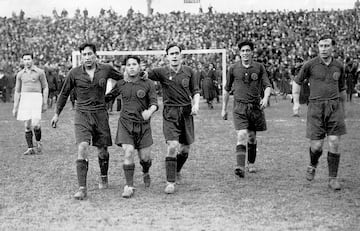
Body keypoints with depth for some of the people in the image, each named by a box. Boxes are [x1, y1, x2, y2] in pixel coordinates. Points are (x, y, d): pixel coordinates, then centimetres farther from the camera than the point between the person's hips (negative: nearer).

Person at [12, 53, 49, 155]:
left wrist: (45, 103, 1)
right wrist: (15, 108, 11)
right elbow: (17, 91, 15)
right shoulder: (20, 74, 12)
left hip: (36, 99, -3)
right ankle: (30, 148, 7)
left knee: (35, 124, -15)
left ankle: (39, 143, 11)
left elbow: (45, 88, 7)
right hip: (24, 99, 3)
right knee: (27, 125, 0)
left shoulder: (40, 72, 3)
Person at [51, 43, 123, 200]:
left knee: (102, 150, 9)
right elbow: (64, 93, 12)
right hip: (82, 115, -1)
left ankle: (103, 178, 37)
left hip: (100, 114, 1)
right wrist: (57, 113, 17)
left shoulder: (106, 69, -2)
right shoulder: (74, 73, -2)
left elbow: (122, 79, 17)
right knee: (82, 148, -16)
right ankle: (82, 188, -15)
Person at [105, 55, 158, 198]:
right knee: (128, 153, -15)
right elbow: (108, 97, 18)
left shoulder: (148, 84, 0)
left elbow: (154, 102, -6)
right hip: (125, 123, 0)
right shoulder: (121, 85, 5)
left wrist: (150, 111, -27)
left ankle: (145, 173, 39)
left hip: (143, 124, 0)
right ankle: (129, 187, -5)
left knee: (144, 157, 3)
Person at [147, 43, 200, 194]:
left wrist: (196, 105, -4)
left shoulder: (189, 72, 6)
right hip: (170, 113, -3)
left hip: (186, 113, 3)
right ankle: (170, 182, -9)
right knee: (172, 146, -16)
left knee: (185, 149, 10)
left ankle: (177, 171, 39)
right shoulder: (162, 72, -2)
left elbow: (195, 91, 11)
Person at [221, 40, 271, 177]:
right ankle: (240, 167, -23)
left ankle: (251, 164, 31)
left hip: (256, 106, 2)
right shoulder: (233, 68, 5)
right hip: (239, 106, -1)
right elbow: (227, 89, 13)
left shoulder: (259, 67, 4)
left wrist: (265, 97, -21)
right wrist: (224, 108, 15)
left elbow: (267, 85, 1)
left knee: (252, 137, 12)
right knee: (242, 135, -16)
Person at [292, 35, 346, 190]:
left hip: (334, 106, 2)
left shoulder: (338, 66, 9)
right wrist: (296, 103, 5)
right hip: (316, 107, -2)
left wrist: (341, 108, 28)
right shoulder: (310, 65, 0)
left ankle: (333, 179, 4)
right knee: (316, 145, -4)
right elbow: (297, 82, 12)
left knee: (334, 143, -7)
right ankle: (313, 165, 30)